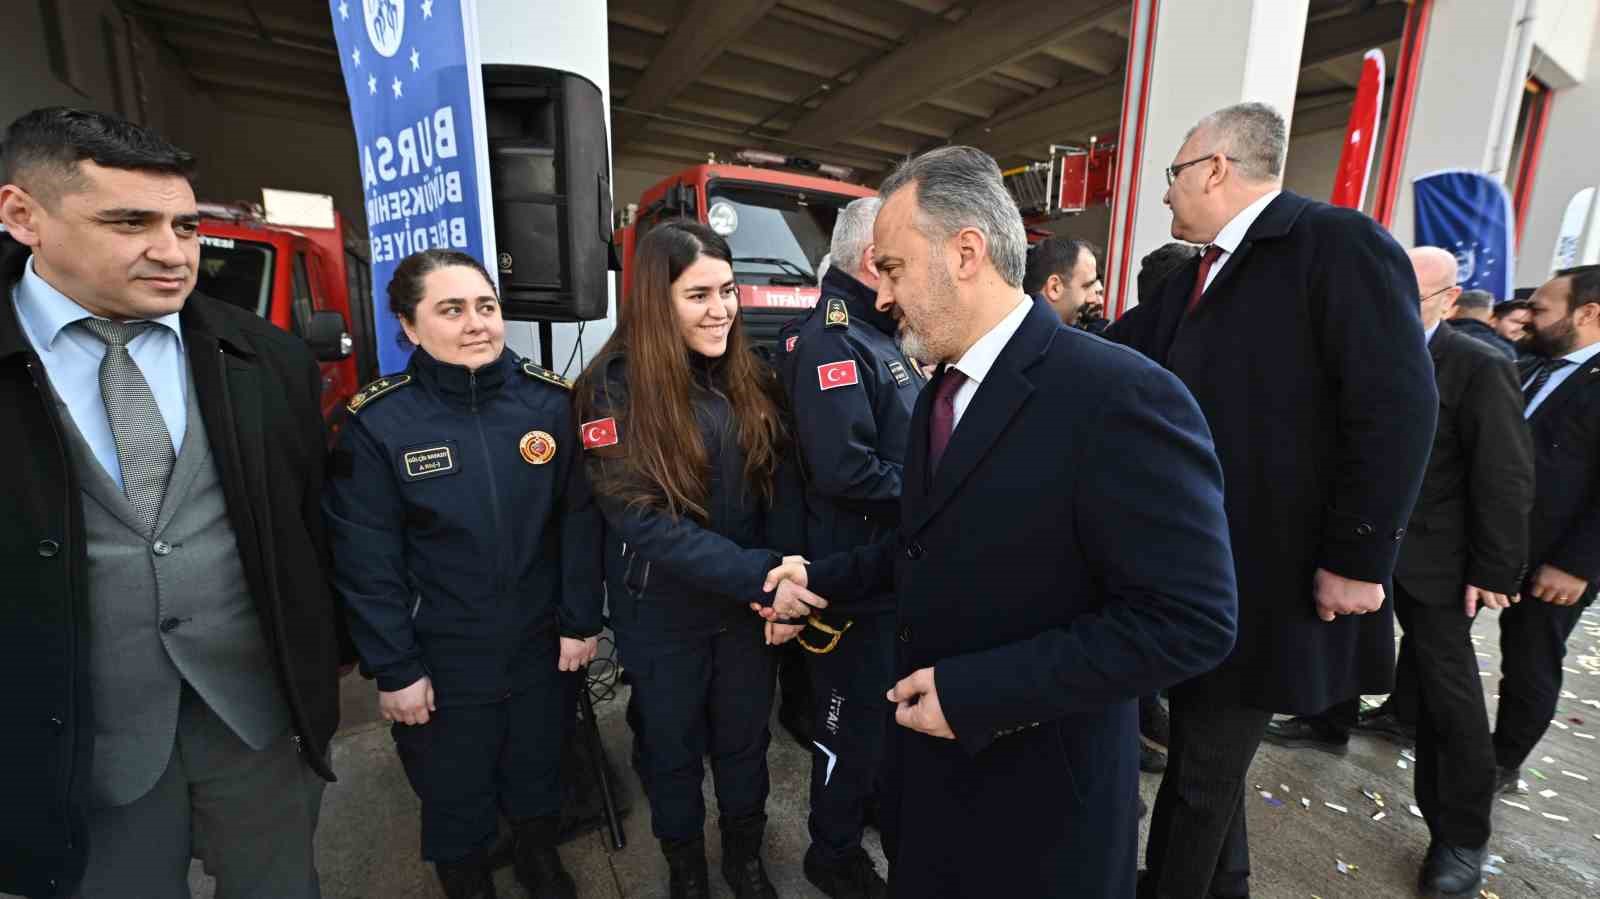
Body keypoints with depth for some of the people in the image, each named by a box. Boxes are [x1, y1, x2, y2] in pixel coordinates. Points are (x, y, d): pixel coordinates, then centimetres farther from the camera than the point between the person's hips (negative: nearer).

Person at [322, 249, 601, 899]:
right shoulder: (376, 422, -14)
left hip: (540, 648, 2)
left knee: (538, 774, 25)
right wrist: (393, 668, -8)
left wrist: (580, 621, -4)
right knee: (456, 796, 21)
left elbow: (579, 520, -5)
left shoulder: (549, 400, -8)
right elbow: (366, 561, -10)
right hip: (442, 663, -2)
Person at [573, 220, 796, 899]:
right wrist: (764, 574, -26)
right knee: (673, 748, 19)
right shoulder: (615, 387, -15)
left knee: (745, 740, 21)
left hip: (748, 606, 4)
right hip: (662, 615, -3)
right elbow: (642, 521, -22)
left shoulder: (751, 378, -2)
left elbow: (779, 488, 1)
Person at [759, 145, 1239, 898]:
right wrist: (823, 579, 2)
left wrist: (973, 692, -26)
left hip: (1039, 785, -7)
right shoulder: (940, 391, 3)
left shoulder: (1121, 395, -24)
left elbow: (1189, 621, -25)